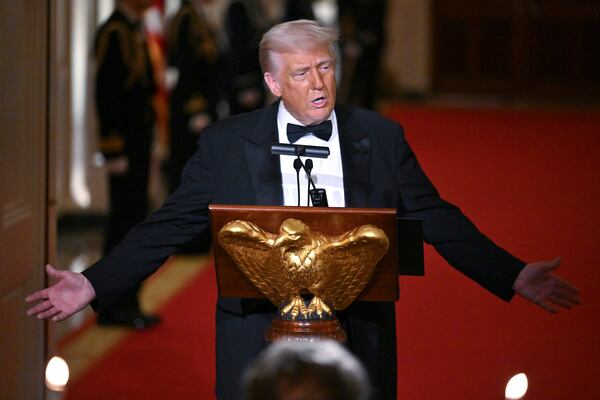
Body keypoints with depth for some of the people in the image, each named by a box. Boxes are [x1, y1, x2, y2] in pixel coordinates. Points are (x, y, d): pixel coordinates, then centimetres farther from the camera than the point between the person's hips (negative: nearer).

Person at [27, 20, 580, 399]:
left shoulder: (380, 138, 6)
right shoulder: (225, 144, 2)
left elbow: (437, 220, 8)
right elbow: (170, 226, 4)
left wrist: (513, 276, 0)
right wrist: (94, 284, -4)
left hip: (358, 342, 1)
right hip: (259, 345, -1)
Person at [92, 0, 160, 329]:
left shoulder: (136, 30, 14)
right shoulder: (113, 32, -14)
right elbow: (106, 93, -18)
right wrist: (114, 150, -19)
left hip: (140, 139, 9)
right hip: (124, 143, -9)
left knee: (135, 220, 12)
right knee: (122, 223, -5)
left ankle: (128, 303, 18)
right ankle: (113, 307, 1)